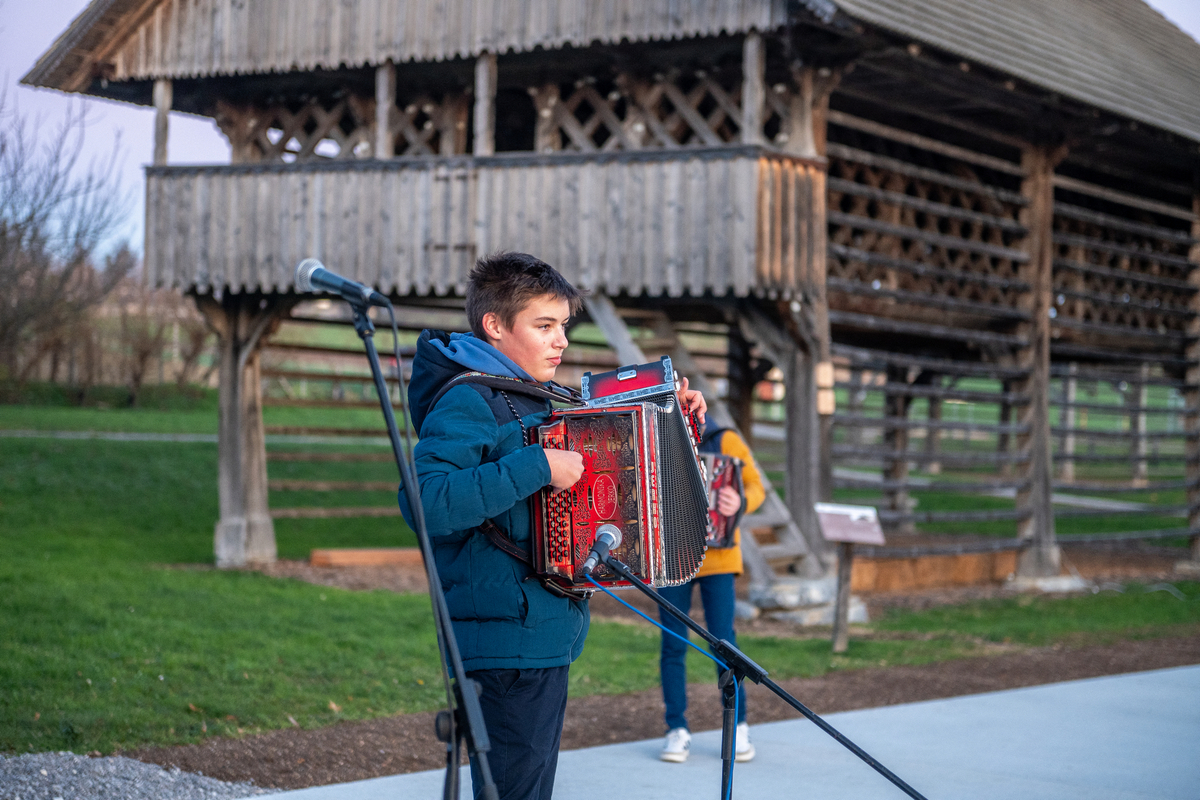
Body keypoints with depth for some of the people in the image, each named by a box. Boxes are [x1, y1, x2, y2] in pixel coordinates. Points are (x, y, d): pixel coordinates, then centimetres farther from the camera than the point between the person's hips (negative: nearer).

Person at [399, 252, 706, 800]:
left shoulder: (540, 399, 16)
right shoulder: (467, 403, -13)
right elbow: (424, 500, -29)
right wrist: (535, 468, -28)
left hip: (548, 632, 10)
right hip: (506, 637, -10)